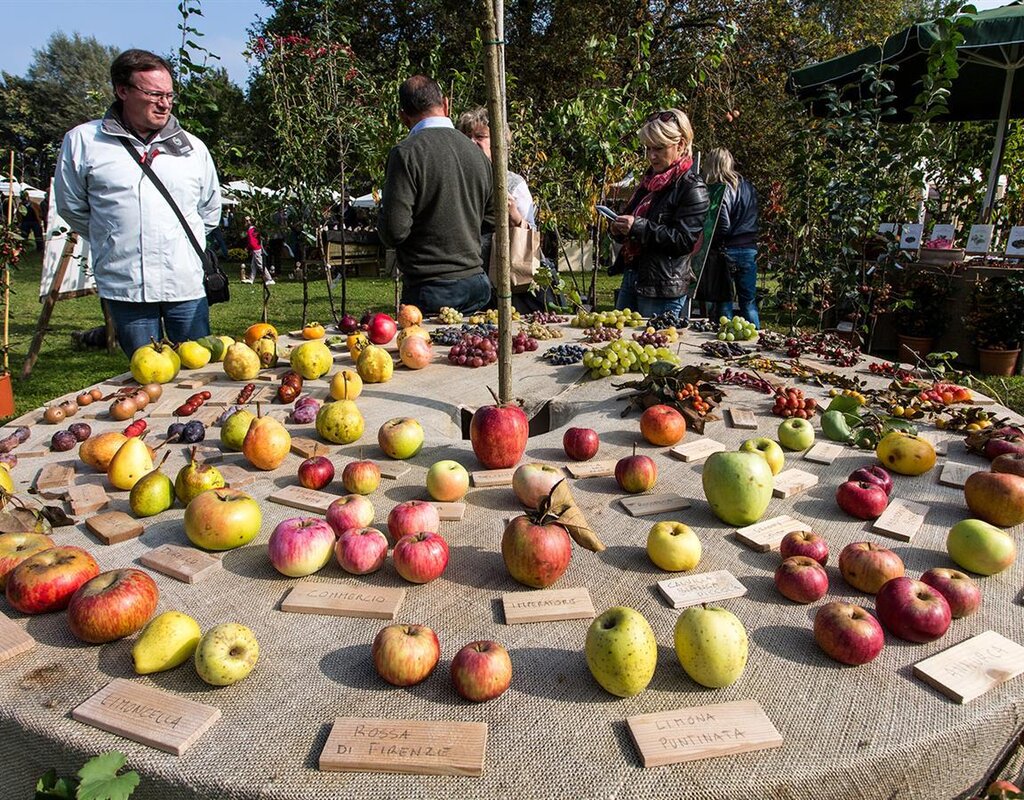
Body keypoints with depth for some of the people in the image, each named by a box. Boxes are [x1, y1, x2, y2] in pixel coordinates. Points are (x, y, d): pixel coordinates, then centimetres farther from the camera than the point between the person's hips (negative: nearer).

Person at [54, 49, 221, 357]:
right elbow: (71, 207, 14)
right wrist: (116, 240, 13)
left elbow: (210, 211, 21)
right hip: (125, 287, -1)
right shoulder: (83, 141, 3)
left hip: (187, 286, 1)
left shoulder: (193, 147, 10)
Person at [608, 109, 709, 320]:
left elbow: (685, 240, -18)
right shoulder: (650, 179, 16)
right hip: (631, 277, 8)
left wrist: (639, 227, -24)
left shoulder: (691, 188, -9)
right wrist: (620, 230, 4)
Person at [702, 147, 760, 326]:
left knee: (724, 303, 4)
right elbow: (753, 219, 15)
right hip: (750, 250, 6)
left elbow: (723, 226, -17)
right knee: (749, 303, 11)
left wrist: (709, 244, -5)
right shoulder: (748, 187, 10)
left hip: (727, 250, -6)